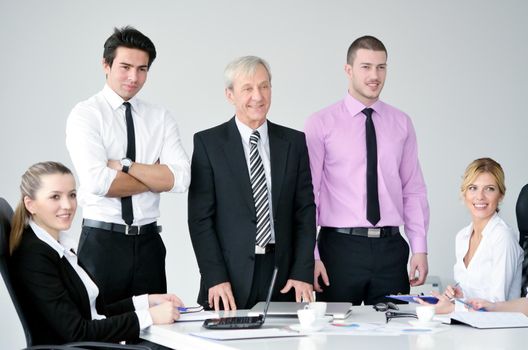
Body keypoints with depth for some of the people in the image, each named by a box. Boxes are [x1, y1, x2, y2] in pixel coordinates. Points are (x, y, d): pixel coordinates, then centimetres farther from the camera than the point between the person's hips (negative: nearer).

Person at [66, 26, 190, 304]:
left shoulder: (161, 118, 8)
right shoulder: (85, 114, -4)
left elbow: (180, 178, -7)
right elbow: (97, 182, -19)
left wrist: (124, 166, -14)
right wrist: (155, 178, -8)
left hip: (148, 242, 4)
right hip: (102, 242, -3)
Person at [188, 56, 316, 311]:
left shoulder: (294, 142, 9)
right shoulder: (207, 143, 1)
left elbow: (305, 211, 7)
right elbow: (200, 217, -3)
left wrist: (303, 273, -3)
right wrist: (215, 278, -10)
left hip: (284, 279, 2)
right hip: (231, 279, -2)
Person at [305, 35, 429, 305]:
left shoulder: (401, 123, 10)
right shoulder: (321, 124, 0)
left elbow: (414, 190, 10)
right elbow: (308, 194, -2)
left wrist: (420, 249, 2)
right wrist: (310, 256, -9)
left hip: (391, 248, 3)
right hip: (340, 247, -3)